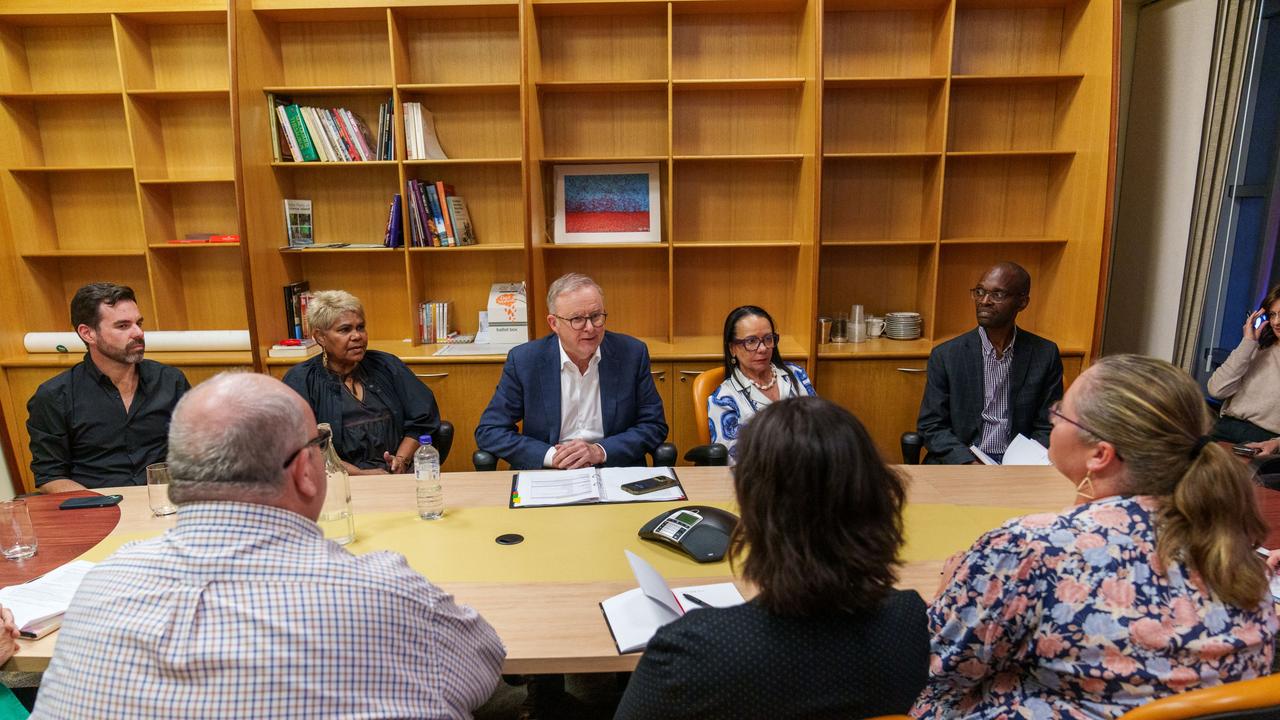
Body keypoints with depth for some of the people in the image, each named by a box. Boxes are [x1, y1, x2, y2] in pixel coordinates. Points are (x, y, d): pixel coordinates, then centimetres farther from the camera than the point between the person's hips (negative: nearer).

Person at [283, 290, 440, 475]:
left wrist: (402, 460, -3)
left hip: (401, 474, 2)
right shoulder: (300, 381, 5)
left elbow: (422, 419, 13)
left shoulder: (387, 366, 15)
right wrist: (359, 474, -15)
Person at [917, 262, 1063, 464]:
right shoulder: (946, 355, 0)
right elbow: (931, 426, 1)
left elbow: (1047, 428, 7)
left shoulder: (1045, 355, 5)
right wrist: (969, 463, -14)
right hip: (959, 463, -1)